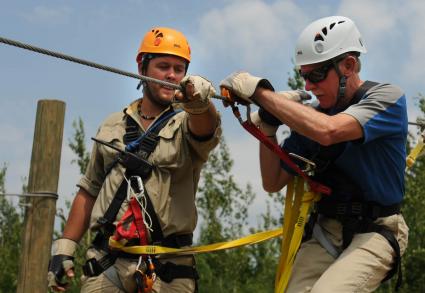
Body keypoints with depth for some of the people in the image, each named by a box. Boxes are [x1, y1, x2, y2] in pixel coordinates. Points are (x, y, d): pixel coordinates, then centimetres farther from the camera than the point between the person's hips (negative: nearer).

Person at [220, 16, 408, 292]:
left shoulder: (387, 97, -11)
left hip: (374, 234, -5)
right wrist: (267, 127, -7)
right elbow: (273, 182, 8)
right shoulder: (309, 117, 6)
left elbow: (327, 131, -30)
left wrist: (260, 91, -24)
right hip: (324, 233, 5)